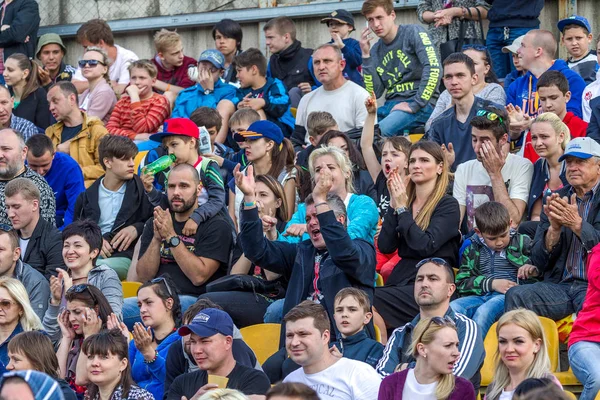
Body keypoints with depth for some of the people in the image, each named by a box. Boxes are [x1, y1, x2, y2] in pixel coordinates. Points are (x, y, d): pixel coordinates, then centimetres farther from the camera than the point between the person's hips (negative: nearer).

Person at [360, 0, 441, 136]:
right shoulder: (376, 50, 14)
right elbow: (375, 92, 7)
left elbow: (434, 69, -16)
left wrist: (415, 105, -18)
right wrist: (365, 56, 1)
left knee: (380, 130, -32)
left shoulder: (413, 33, -3)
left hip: (420, 105, -6)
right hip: (391, 104, 6)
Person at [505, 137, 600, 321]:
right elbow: (539, 262, 11)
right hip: (560, 285, 4)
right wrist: (554, 228, -7)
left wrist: (577, 224, -16)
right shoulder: (557, 199, 15)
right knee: (515, 296, -24)